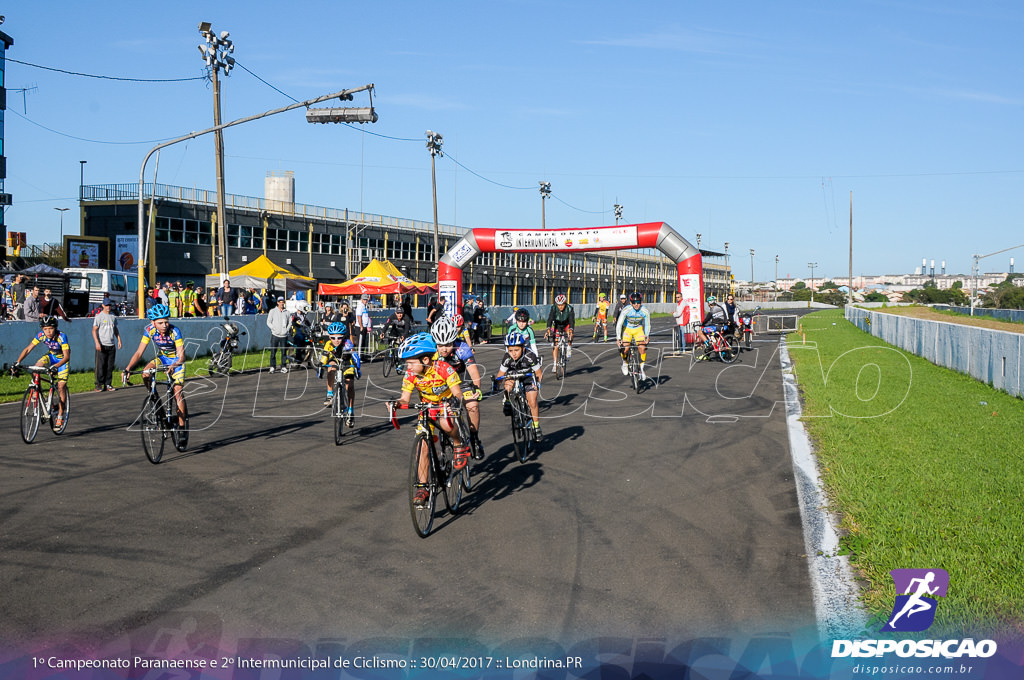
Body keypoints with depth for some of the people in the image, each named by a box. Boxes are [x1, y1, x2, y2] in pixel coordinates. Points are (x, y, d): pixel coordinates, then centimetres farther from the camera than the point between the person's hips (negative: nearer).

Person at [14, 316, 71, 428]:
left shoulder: (61, 336, -32)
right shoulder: (41, 335, -21)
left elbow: (66, 356, -38)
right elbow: (28, 349, -17)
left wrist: (55, 366, -53)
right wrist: (18, 362, -30)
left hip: (62, 359, -4)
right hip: (50, 356, 4)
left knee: (61, 386, -12)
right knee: (37, 366, -28)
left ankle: (60, 415, -2)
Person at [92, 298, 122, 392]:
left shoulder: (113, 316, 14)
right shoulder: (99, 316, -2)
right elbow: (94, 330, -6)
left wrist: (119, 339, 13)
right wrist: (97, 343, -16)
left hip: (111, 345, 5)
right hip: (102, 345, -5)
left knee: (110, 366, 5)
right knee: (100, 366, -5)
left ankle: (108, 384, 10)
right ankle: (99, 384, 0)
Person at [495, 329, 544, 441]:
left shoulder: (530, 356, -32)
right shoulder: (507, 358, -26)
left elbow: (539, 374, -22)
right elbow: (500, 375, -14)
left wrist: (537, 383, -40)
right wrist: (496, 383, -33)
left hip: (529, 376, -2)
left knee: (532, 402, -15)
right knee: (508, 386, -32)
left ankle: (536, 427, 3)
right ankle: (508, 400, -1)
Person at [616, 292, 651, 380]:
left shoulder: (645, 311, -22)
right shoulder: (626, 310, -28)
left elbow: (647, 325, -7)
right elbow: (619, 324, -24)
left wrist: (647, 336, -18)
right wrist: (618, 338, -29)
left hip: (638, 329, 1)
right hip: (627, 329, -1)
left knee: (643, 347, -19)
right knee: (625, 348, -21)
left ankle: (641, 369, -2)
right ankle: (625, 363, 11)